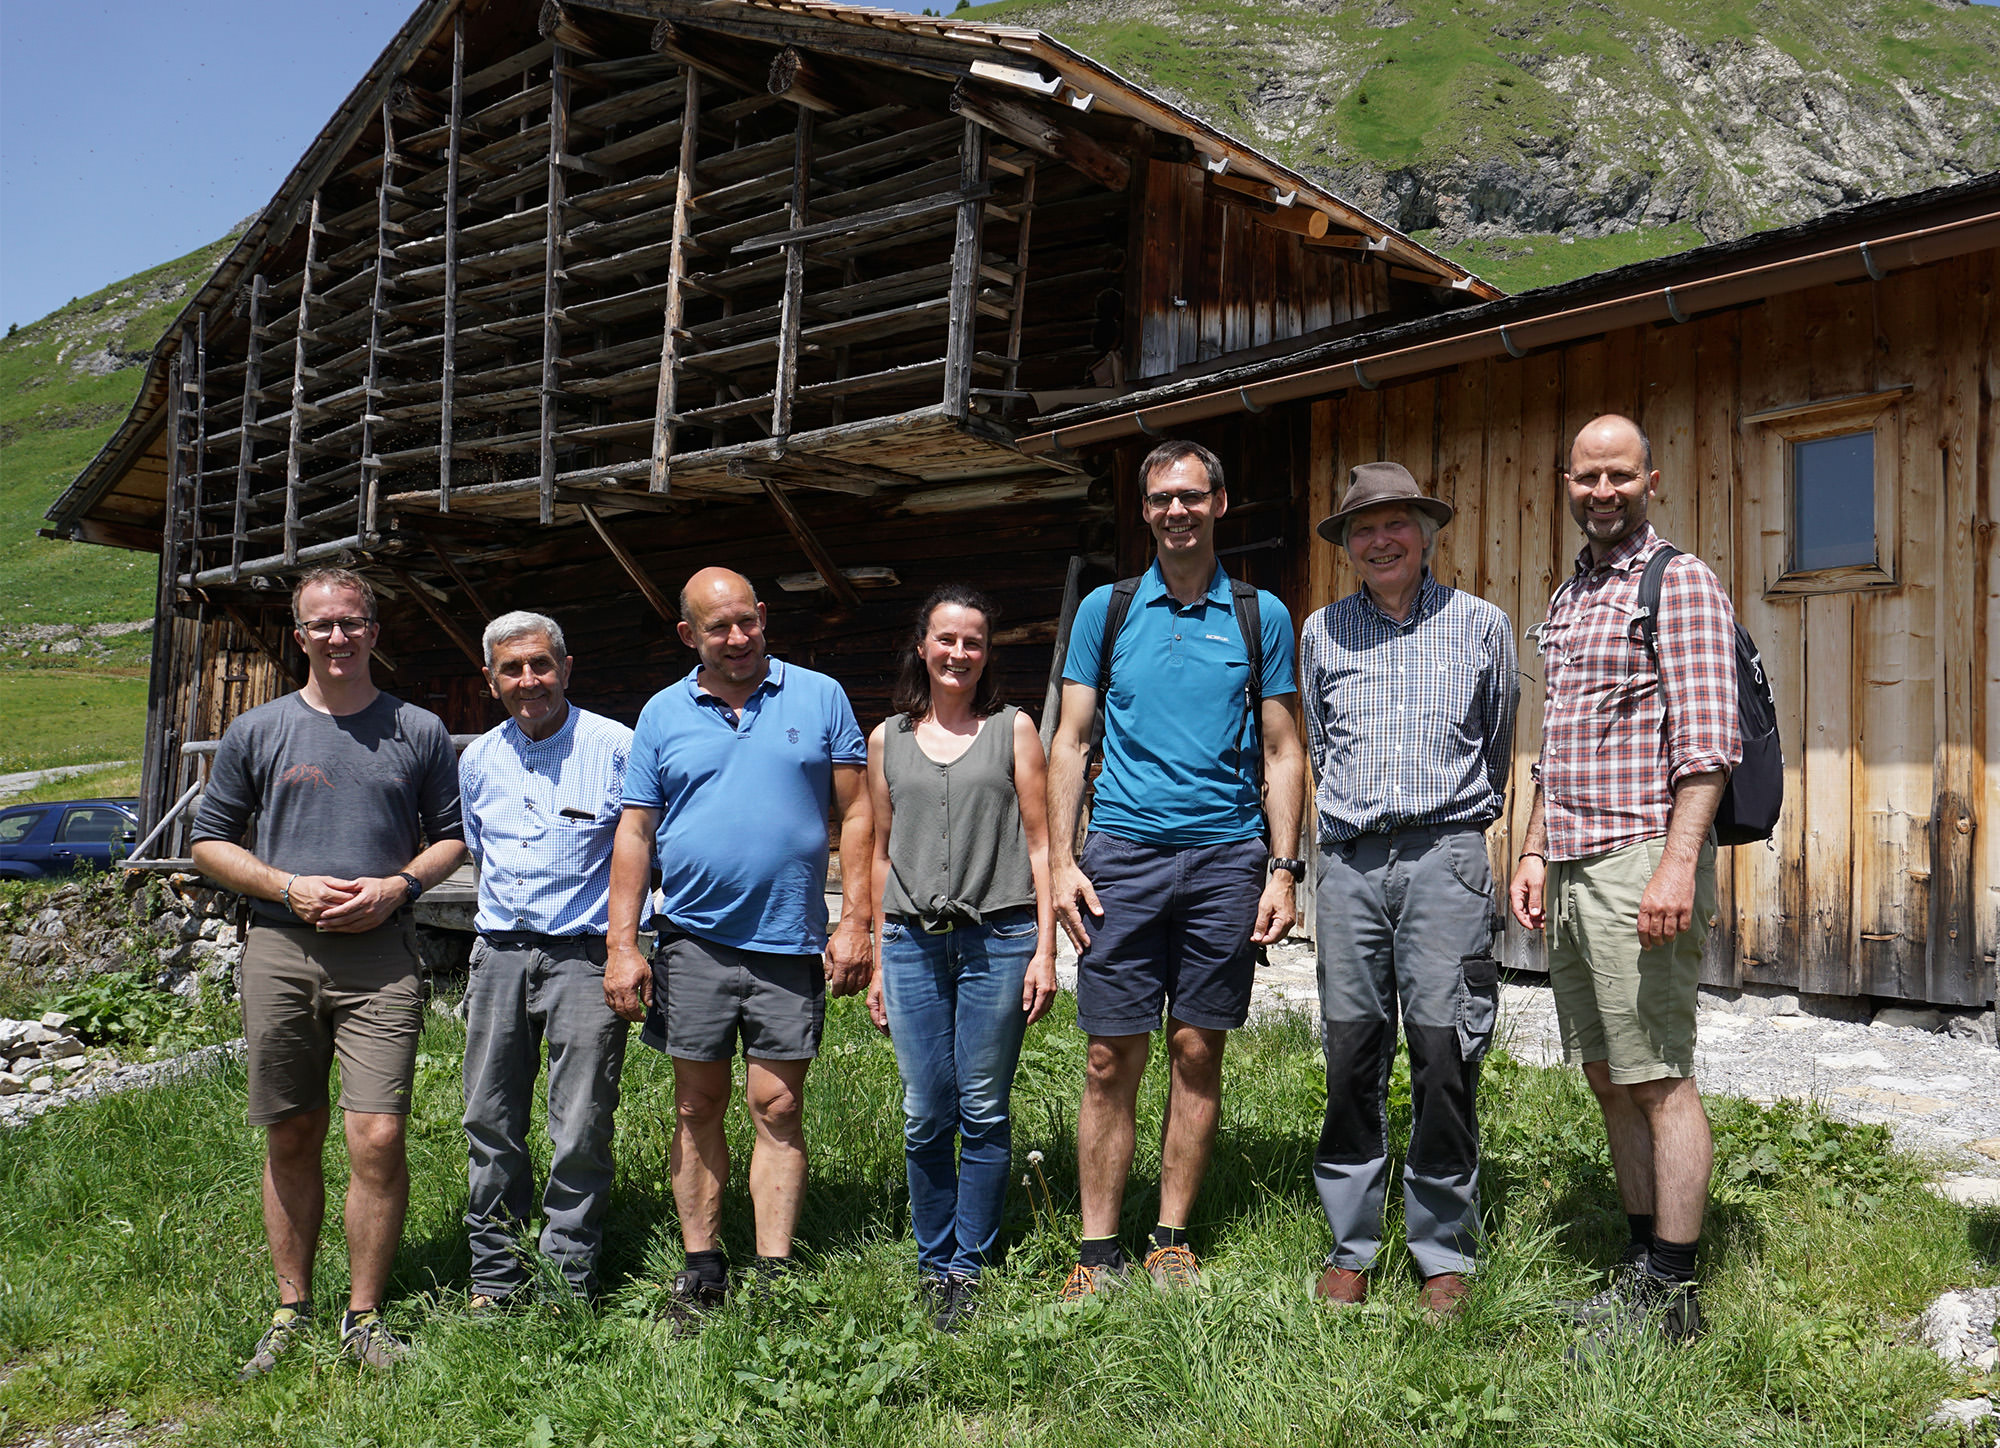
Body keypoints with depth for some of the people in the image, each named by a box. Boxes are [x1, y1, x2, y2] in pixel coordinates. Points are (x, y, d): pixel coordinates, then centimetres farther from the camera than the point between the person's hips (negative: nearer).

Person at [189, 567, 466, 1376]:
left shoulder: (419, 732, 8)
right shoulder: (256, 732, 9)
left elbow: (451, 836, 13)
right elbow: (210, 841, 11)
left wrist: (398, 886, -6)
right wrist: (290, 889, -5)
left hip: (381, 955, -1)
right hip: (279, 950, 1)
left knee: (378, 1138, -8)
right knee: (291, 1140, 9)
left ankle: (364, 1317, 7)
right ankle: (291, 1310, 23)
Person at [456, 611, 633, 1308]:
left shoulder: (616, 747, -4)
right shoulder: (477, 759, 12)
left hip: (587, 955, -4)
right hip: (500, 953, 5)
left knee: (581, 1131, -3)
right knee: (490, 1121, 7)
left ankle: (569, 1280, 9)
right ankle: (495, 1274, 20)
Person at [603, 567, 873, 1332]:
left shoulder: (819, 697, 5)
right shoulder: (662, 715, 8)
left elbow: (855, 814, 4)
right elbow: (634, 833, 7)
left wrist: (855, 921, -5)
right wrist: (622, 945, -1)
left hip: (791, 943, -1)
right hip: (693, 940, 2)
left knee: (777, 1109, 1)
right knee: (698, 1106, 8)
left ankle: (774, 1275, 7)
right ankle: (701, 1269, 18)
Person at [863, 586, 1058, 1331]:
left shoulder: (1013, 730, 8)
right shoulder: (888, 739, 13)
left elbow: (1040, 843, 5)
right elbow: (881, 853, 15)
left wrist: (1044, 950, -3)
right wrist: (876, 961, 12)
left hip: (999, 939, -2)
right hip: (914, 943, 2)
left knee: (984, 1114, 1)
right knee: (925, 1116, 3)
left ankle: (970, 1268, 12)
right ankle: (933, 1265, 17)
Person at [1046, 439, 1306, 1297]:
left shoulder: (1260, 616, 9)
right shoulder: (1106, 610, 10)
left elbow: (1282, 754, 10)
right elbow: (1070, 744, 9)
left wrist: (1284, 870, 0)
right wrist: (1061, 861, 0)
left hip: (1226, 855, 0)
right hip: (1123, 854, 0)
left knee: (1199, 1053, 4)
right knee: (1112, 1059, -1)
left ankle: (1173, 1243, 16)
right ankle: (1099, 1252, 8)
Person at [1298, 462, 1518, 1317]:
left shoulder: (1480, 625, 10)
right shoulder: (1322, 632, 14)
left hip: (1444, 854, -2)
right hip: (1348, 861, 2)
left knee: (1443, 1046, -5)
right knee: (1350, 1048, 2)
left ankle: (1446, 1254, 7)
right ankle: (1350, 1248, 12)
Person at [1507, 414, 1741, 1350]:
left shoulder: (1680, 582, -5)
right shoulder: (1567, 597, 19)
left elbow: (1707, 739, -14)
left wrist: (1678, 862, -22)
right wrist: (1534, 852, 17)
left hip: (1639, 861, -8)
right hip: (1570, 871, 8)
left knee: (1660, 1080, -4)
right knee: (1609, 1080, 12)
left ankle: (1673, 1293, 5)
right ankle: (1641, 1266, 22)